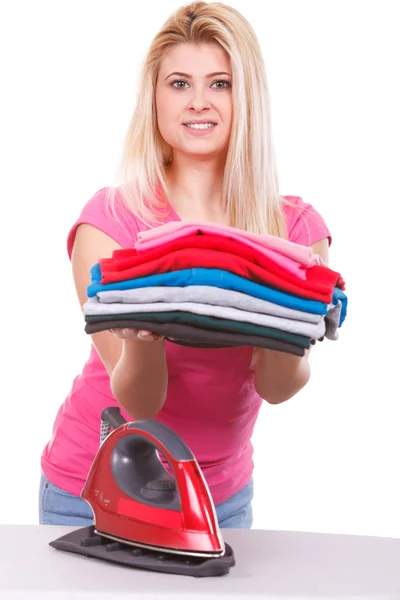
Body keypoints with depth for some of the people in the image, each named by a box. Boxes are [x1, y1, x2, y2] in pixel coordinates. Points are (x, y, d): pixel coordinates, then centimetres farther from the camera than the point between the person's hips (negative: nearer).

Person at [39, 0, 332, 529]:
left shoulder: (297, 228, -8)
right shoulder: (109, 220, -16)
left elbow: (276, 388, -16)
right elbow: (137, 403, -19)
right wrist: (143, 335, -40)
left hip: (222, 497, 2)